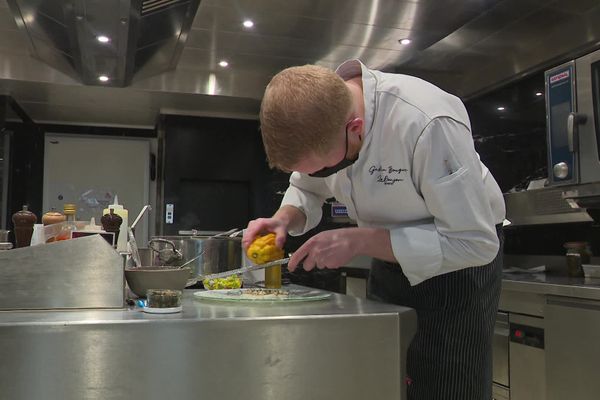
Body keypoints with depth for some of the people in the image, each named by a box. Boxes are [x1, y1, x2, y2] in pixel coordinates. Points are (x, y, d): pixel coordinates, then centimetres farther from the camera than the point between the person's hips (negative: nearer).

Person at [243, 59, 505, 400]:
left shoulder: (427, 123, -36)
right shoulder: (315, 117, -16)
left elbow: (474, 242, -30)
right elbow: (307, 190, 4)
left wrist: (360, 241, -34)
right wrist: (284, 219, -18)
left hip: (457, 259, -5)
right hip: (392, 254, 6)